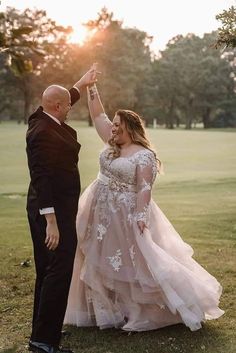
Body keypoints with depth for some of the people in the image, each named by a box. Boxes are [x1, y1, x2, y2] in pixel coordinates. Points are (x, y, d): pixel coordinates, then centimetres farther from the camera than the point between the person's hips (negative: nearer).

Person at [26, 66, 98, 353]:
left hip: (52, 210, 11)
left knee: (47, 271, 17)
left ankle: (43, 330, 29)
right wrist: (51, 221, -28)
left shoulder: (42, 119, 9)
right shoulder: (43, 133, -21)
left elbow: (62, 103, 31)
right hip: (53, 212, -11)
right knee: (59, 272, -7)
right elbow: (42, 178, -26)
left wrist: (81, 85, 43)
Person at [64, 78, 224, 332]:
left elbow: (144, 189, -19)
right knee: (102, 264, 13)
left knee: (138, 265, -2)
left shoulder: (144, 155, -14)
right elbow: (98, 115, 12)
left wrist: (140, 218, -26)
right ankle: (109, 311, 27)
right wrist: (91, 88, 8)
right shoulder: (111, 143, 7)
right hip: (102, 216, 8)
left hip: (125, 218, -8)